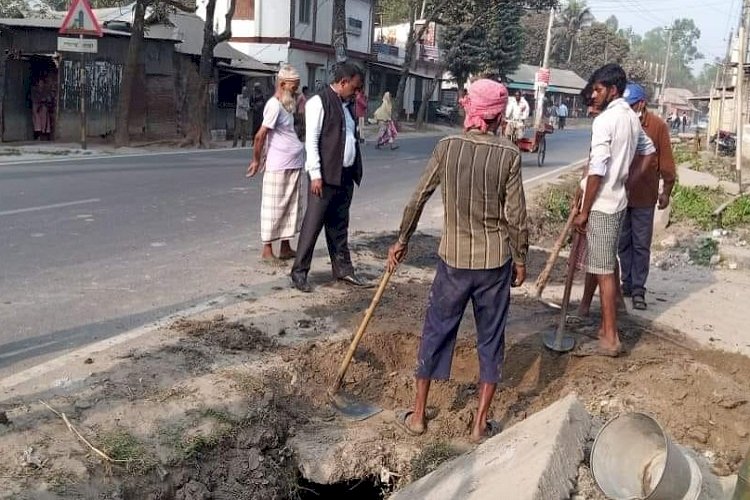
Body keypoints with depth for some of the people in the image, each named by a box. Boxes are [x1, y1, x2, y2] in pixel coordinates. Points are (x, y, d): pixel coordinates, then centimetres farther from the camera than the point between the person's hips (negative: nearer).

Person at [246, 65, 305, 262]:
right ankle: (267, 250, 5)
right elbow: (260, 136, -16)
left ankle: (286, 248, 19)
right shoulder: (274, 105, -13)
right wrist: (256, 160, -8)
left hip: (293, 165, 9)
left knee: (291, 207, 12)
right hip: (278, 167, -9)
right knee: (274, 207, -2)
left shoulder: (285, 105, 15)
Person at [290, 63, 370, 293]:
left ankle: (343, 269, 23)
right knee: (313, 225, -3)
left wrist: (355, 171, 13)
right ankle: (299, 272, 5)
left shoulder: (347, 105, 16)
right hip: (325, 176, -8)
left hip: (346, 176, 8)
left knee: (339, 226, 15)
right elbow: (311, 140, -13)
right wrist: (316, 174, -17)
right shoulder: (319, 102, -9)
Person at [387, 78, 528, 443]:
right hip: (495, 261, -1)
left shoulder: (447, 147, -5)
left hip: (453, 259, 1)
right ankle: (480, 424, 20)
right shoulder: (509, 155, -9)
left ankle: (417, 415, 25)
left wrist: (402, 241, 12)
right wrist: (520, 259, 5)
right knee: (491, 339, 12)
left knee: (436, 332, 14)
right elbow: (516, 215, -8)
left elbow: (418, 199, -1)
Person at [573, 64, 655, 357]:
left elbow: (597, 171, -21)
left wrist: (584, 212, -15)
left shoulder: (605, 120, -18)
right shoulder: (631, 117, 11)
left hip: (602, 205, -9)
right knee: (606, 265, 17)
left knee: (604, 271, -4)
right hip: (618, 201, 9)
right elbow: (648, 150, 25)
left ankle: (610, 339, 1)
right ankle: (606, 325, 28)